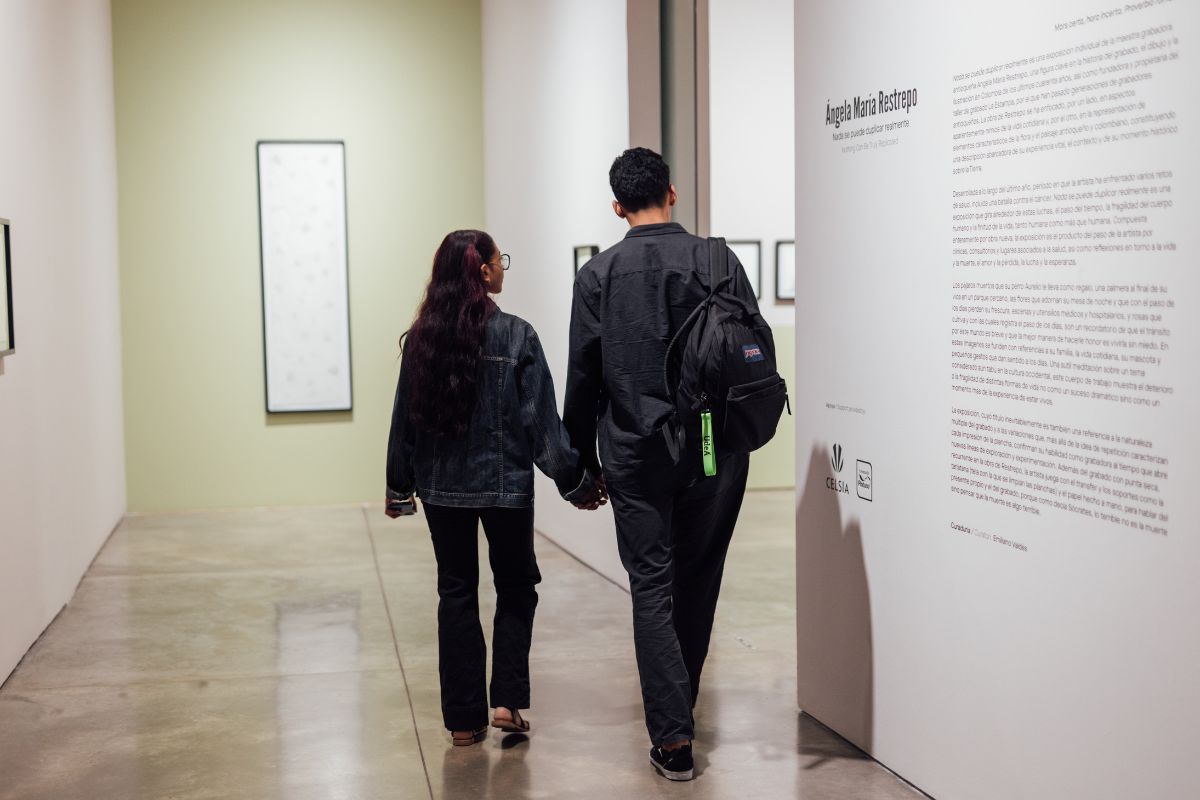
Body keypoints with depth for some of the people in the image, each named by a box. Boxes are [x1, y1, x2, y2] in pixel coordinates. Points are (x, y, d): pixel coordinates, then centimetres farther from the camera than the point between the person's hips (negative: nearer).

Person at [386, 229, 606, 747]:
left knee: (456, 593, 11)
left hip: (441, 486, 3)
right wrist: (576, 481, -2)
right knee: (516, 588, 16)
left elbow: (405, 416, 4)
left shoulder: (421, 339, -2)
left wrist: (399, 486, 15)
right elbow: (542, 419, -10)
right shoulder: (515, 336, -11)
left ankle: (464, 719, 14)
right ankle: (507, 701, 6)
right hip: (504, 485, -3)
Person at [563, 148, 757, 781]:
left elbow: (581, 379, 0)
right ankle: (680, 707, 31)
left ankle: (672, 736, -3)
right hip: (716, 451, 1)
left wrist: (582, 462, 9)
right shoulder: (717, 262, -1)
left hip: (636, 454, -1)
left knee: (653, 589, 3)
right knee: (698, 584, 15)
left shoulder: (599, 275, -1)